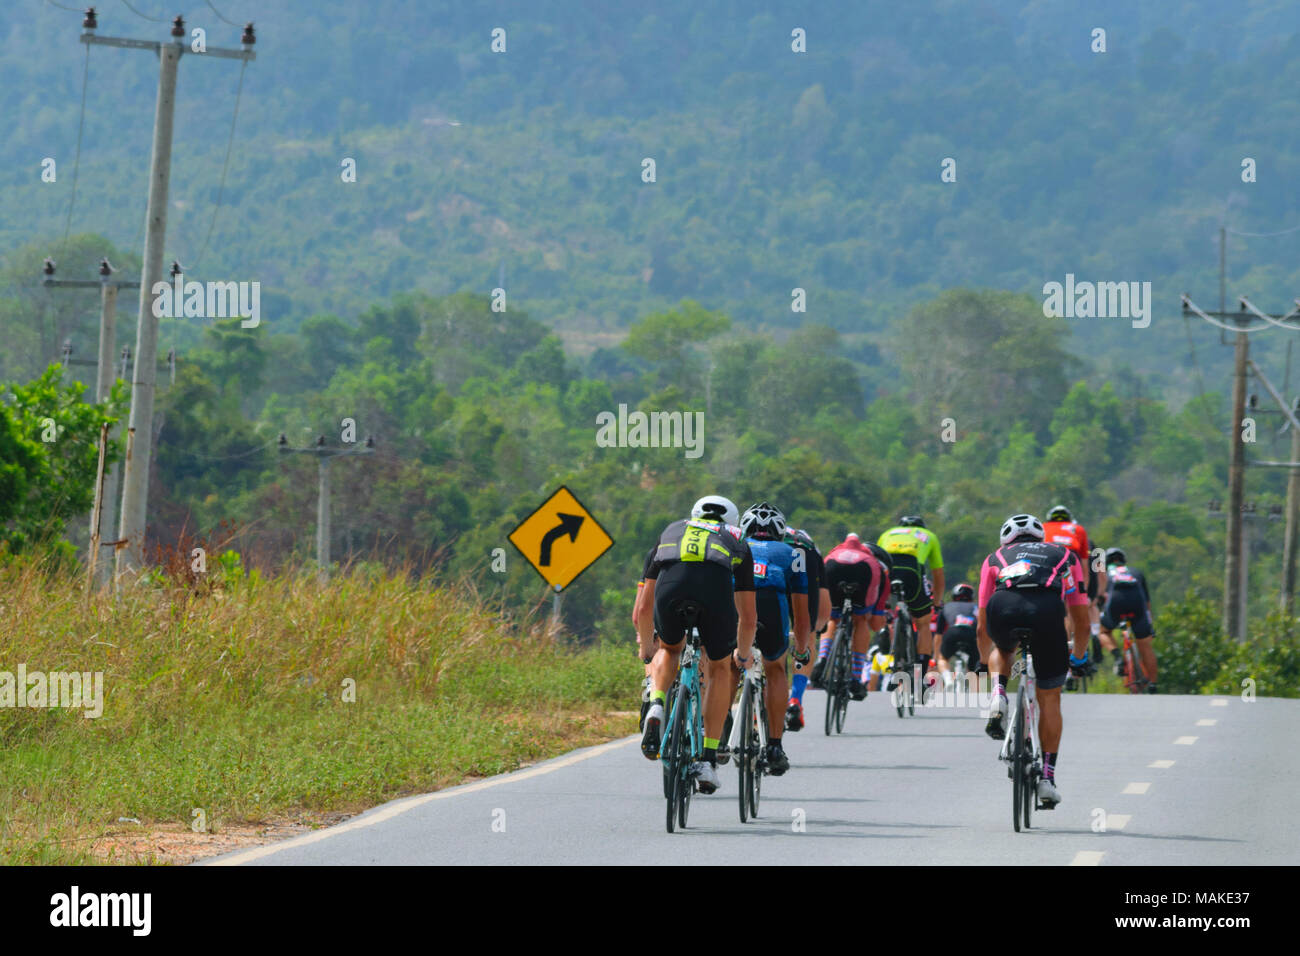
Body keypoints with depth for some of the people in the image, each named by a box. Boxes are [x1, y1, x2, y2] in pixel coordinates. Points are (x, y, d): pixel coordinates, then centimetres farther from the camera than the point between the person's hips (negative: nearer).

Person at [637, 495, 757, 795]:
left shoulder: (671, 531, 40)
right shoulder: (737, 542, 37)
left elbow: (645, 607, 44)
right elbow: (748, 617, 40)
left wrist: (646, 648, 59)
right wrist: (743, 654, 58)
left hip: (670, 587, 1)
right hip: (716, 588, -1)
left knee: (670, 648, 34)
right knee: (719, 668, 24)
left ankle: (656, 708, 6)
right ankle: (708, 761, 18)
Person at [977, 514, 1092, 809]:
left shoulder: (995, 558, 36)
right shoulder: (1065, 556, 38)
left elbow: (982, 628, 39)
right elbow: (1082, 623, 41)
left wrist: (988, 663, 55)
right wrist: (1078, 658, 57)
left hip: (1003, 608, 0)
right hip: (1047, 608, 0)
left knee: (1002, 649, 39)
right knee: (1049, 698, 18)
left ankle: (998, 696, 11)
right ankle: (1047, 777, 15)